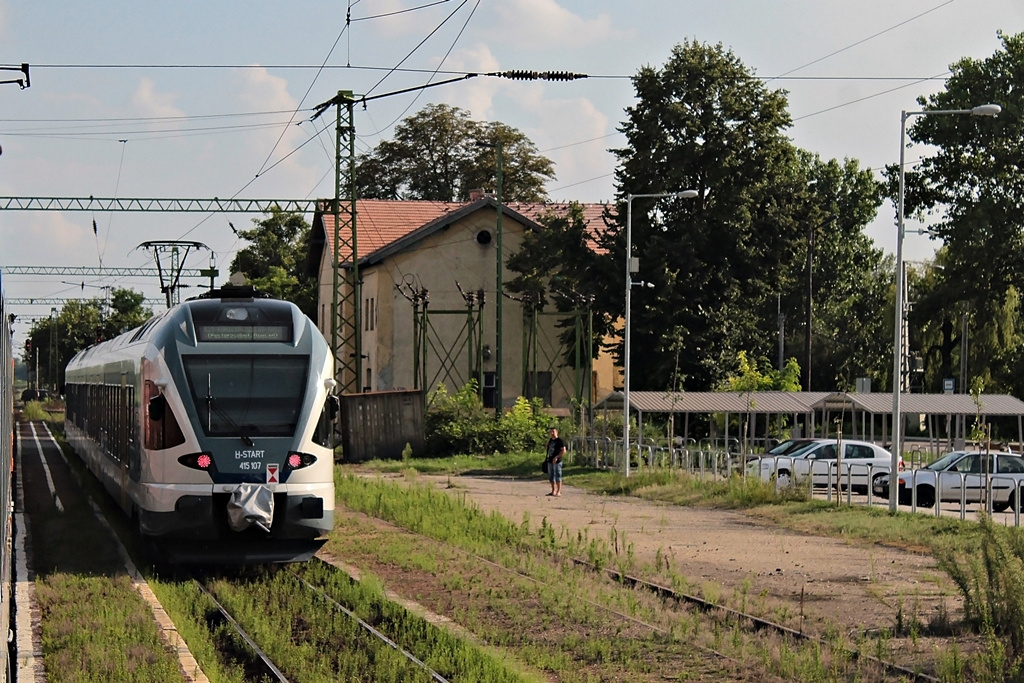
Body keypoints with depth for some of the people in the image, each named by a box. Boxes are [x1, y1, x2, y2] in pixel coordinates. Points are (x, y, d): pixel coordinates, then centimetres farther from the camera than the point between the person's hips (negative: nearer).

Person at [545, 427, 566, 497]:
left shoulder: (560, 441, -9)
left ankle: (559, 491, -4)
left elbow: (564, 451, -16)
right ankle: (553, 491, 17)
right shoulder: (550, 440, 15)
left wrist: (556, 457, -21)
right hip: (550, 461, 8)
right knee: (551, 477, 10)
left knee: (557, 476, -6)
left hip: (557, 461, -8)